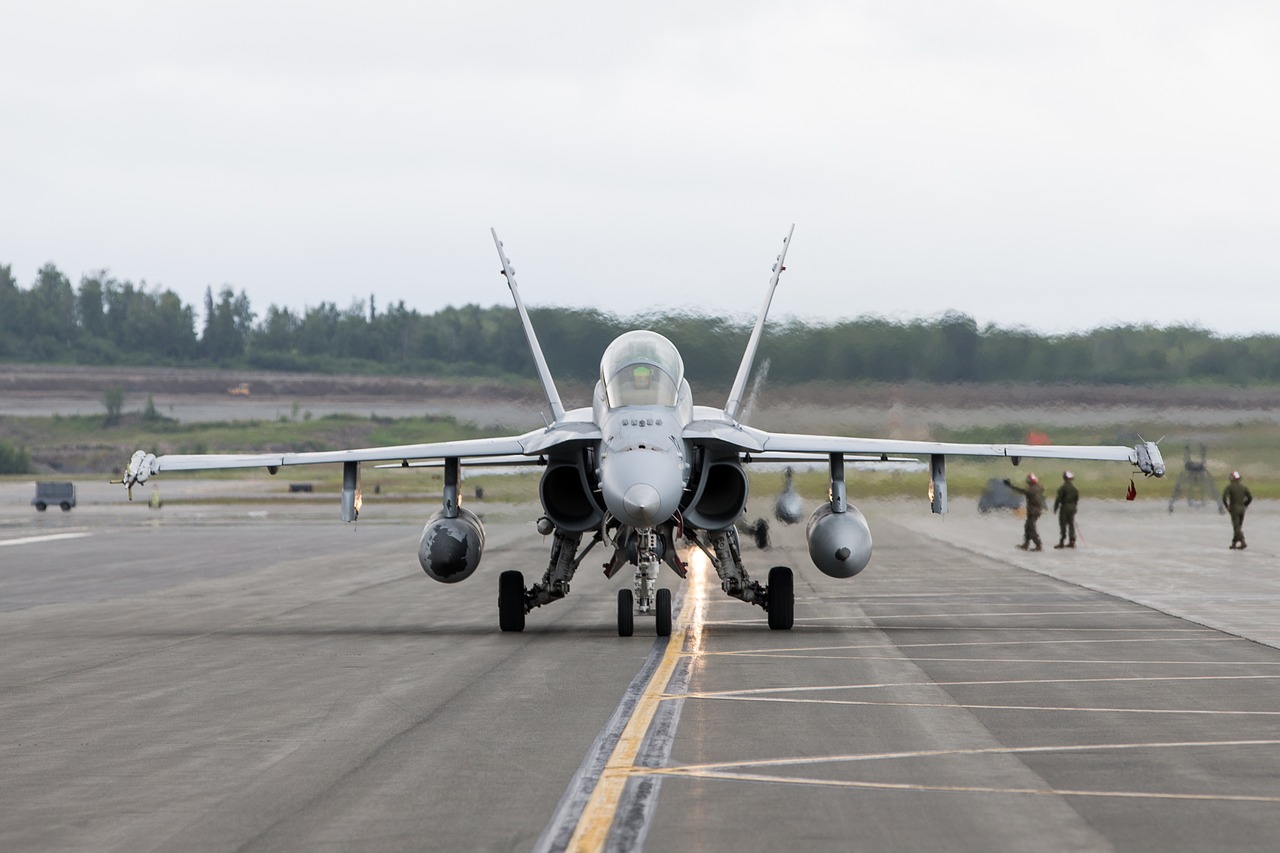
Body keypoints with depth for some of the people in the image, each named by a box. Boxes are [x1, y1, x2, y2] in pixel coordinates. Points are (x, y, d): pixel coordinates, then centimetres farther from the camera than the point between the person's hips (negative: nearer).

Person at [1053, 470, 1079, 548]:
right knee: (1071, 524, 11)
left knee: (1063, 525, -2)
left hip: (1064, 507, -6)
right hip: (1072, 508, 6)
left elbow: (1059, 498, -13)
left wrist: (1055, 507, -3)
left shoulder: (1063, 488, -14)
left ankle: (1062, 542, -1)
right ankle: (1072, 541, 11)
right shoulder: (1074, 488, 6)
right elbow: (1077, 499, 12)